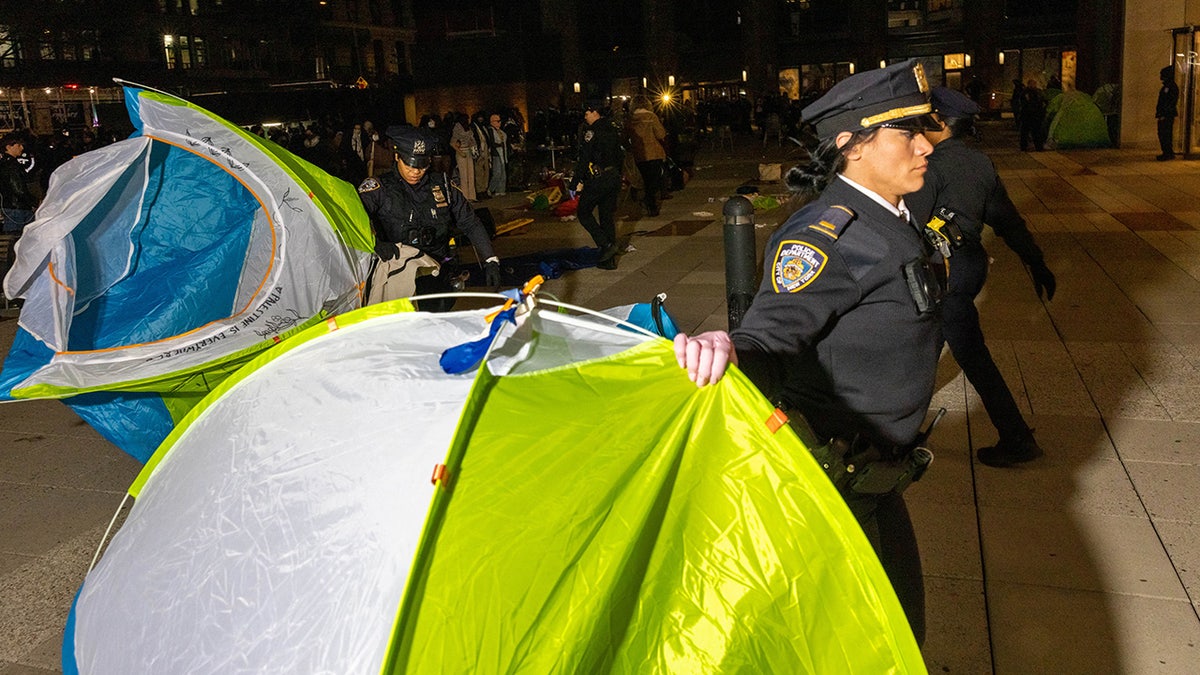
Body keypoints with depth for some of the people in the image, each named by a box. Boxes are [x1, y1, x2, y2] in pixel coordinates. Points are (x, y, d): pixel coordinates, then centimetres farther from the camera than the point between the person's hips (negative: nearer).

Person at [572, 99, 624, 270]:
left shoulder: (591, 131, -12)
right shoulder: (612, 130, 13)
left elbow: (584, 158, -17)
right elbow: (620, 155, 18)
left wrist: (578, 181, -12)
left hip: (598, 179, -8)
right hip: (614, 177, 8)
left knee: (583, 213, 6)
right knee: (607, 217, 11)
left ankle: (606, 244, -8)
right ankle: (609, 260, 13)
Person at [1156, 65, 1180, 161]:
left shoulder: (1172, 87, -12)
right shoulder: (1166, 86, 17)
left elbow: (1172, 102, -18)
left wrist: (1164, 114, -22)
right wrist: (1159, 113, 15)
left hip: (1168, 116, -10)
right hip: (1162, 115, 10)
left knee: (1166, 134, -8)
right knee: (1162, 134, 11)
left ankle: (1168, 154, -5)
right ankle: (1166, 153, 17)